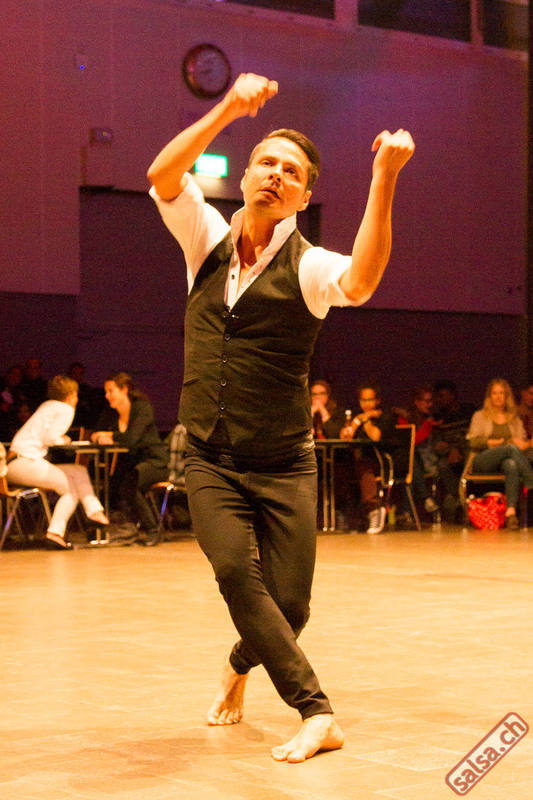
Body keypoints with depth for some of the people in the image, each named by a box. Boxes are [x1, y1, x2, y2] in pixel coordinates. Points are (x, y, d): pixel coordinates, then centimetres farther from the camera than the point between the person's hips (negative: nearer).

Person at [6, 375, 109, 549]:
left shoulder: (47, 405, 24)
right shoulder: (66, 410, -1)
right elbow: (50, 438, -14)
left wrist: (61, 439, 15)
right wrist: (63, 441, 4)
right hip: (27, 461, -8)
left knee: (79, 472, 11)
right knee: (72, 488, 1)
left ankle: (94, 510, -3)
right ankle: (55, 532, -7)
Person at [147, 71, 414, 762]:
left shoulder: (306, 266, -7)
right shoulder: (209, 240, 5)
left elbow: (360, 282, -30)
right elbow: (162, 177, -10)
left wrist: (384, 180, -41)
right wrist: (229, 109, -21)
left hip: (283, 465, -2)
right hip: (209, 462, 2)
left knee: (287, 604, -4)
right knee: (237, 572, -21)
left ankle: (240, 666, 30)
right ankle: (317, 713, -15)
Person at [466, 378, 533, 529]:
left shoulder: (514, 419, 25)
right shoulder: (480, 416, 18)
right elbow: (473, 442, 5)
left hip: (506, 460, 2)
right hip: (483, 462, -2)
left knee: (512, 465, -39)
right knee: (511, 448, -34)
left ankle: (511, 511, -54)